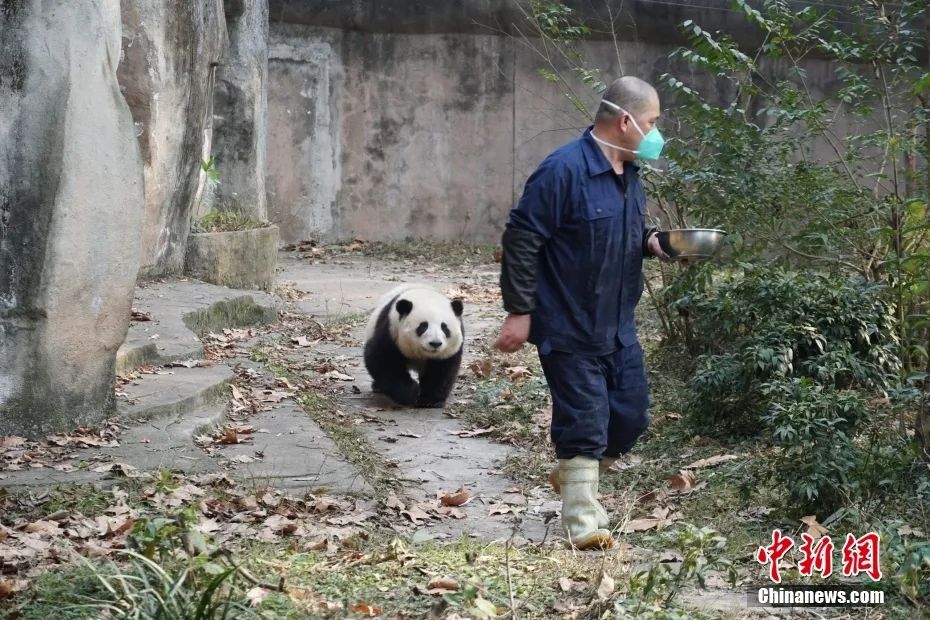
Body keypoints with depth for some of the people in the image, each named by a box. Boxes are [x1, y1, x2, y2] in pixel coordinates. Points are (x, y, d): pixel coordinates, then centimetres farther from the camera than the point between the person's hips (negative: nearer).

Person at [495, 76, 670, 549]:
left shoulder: (628, 173, 8)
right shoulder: (564, 170, -20)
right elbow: (521, 239, -19)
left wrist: (651, 242, 1)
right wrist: (519, 311, -19)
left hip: (617, 327, 8)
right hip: (569, 328, -8)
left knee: (631, 415, 13)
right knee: (585, 422, -3)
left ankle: (574, 477, 36)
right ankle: (583, 523, 9)